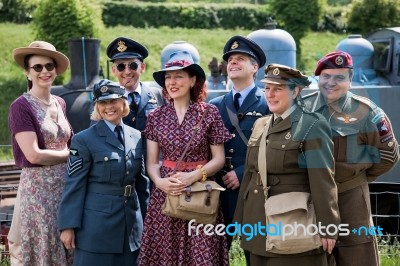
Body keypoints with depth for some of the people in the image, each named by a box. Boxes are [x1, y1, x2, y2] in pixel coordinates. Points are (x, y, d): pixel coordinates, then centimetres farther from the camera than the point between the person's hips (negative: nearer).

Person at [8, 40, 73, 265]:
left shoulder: (60, 103, 9)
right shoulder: (21, 106, -11)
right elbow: (33, 155, -18)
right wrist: (70, 154, -7)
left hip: (67, 184, 6)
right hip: (38, 187, -6)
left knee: (66, 248, 11)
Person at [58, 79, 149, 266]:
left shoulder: (136, 137, 8)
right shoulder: (84, 139, -6)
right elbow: (74, 185, -8)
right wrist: (68, 226, -12)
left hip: (131, 223, 5)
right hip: (97, 223, -5)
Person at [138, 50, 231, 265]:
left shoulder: (209, 113, -3)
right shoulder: (156, 116, 4)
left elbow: (218, 159, -1)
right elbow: (151, 162, 6)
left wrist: (194, 176, -16)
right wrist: (159, 181, -14)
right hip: (164, 194, 2)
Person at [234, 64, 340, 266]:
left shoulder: (311, 126, -8)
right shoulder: (260, 124, 13)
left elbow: (323, 182, -12)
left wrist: (327, 228, -14)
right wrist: (241, 219, 16)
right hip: (259, 222, 7)